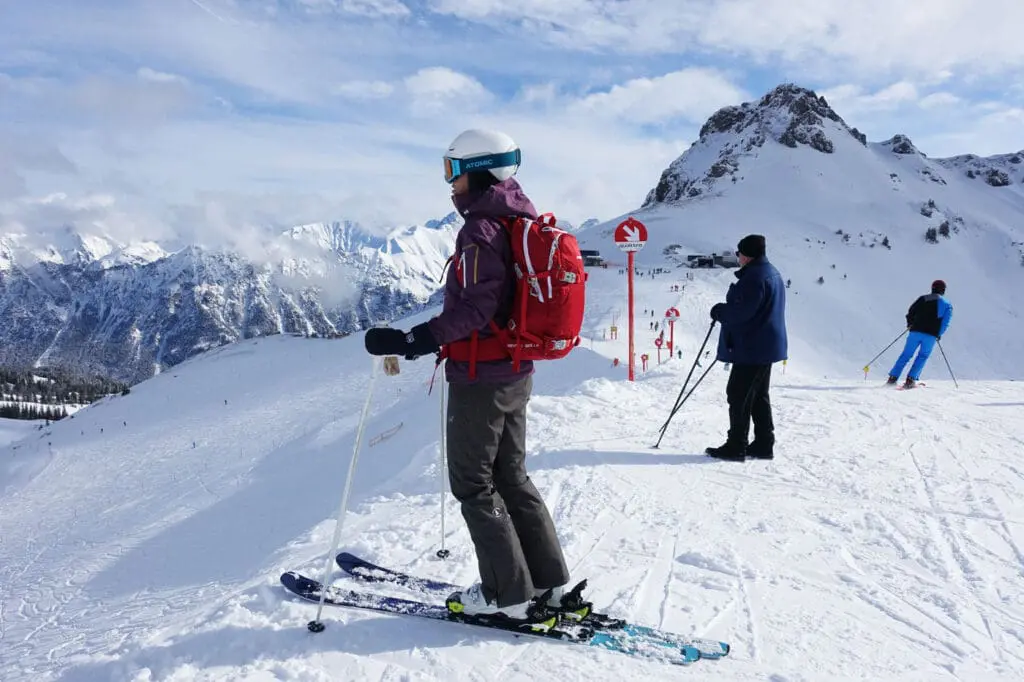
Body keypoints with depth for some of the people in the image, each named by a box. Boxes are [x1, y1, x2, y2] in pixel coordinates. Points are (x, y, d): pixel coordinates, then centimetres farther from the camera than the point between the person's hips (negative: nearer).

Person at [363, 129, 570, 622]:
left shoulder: (481, 229, -17)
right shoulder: (517, 223, 12)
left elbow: (477, 308, -26)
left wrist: (411, 340, -29)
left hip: (481, 378, -9)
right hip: (515, 373, 9)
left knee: (473, 484, 4)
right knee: (510, 476, 18)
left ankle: (507, 593, 12)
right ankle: (547, 580, 23)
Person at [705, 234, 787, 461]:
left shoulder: (754, 277, -19)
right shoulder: (772, 273, 17)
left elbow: (741, 312, -24)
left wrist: (718, 311, -7)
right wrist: (724, 310, 14)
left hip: (752, 348, -11)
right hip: (765, 346, 11)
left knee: (739, 395, -5)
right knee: (759, 396, 15)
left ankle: (736, 447, -2)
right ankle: (763, 444, 20)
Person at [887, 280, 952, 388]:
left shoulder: (923, 298, 10)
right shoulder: (947, 305, 9)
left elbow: (911, 311, 4)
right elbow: (945, 323, 2)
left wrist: (910, 323, 19)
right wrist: (938, 334, 14)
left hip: (916, 331, 1)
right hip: (931, 335, -1)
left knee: (906, 354, 8)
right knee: (922, 356, 13)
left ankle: (893, 377, 2)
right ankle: (911, 379, -2)